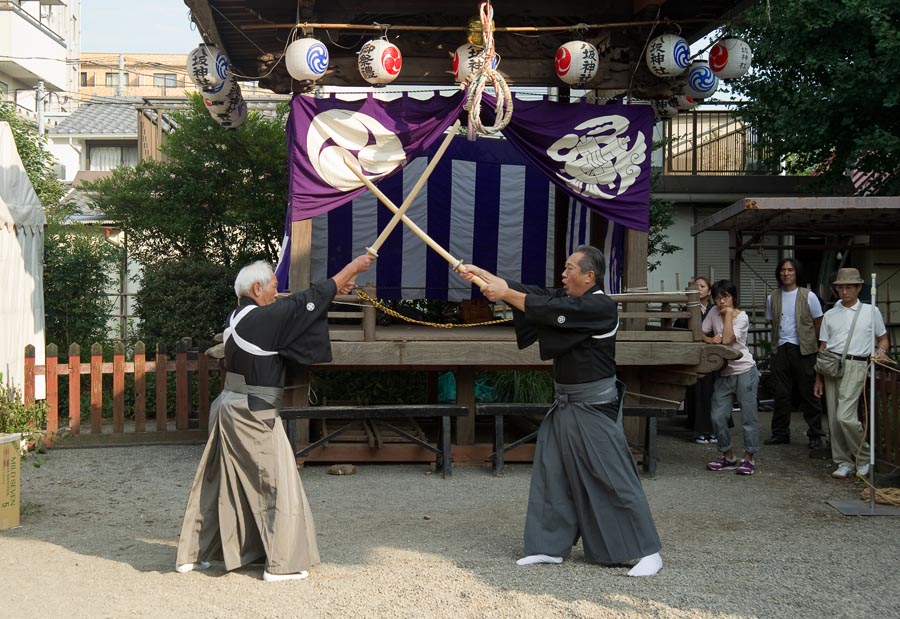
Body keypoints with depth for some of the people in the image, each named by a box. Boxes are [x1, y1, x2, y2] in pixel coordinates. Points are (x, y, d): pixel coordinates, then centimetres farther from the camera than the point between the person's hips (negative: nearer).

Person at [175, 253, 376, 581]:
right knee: (278, 484, 2)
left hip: (230, 408, 9)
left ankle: (192, 554, 26)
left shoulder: (240, 317, 8)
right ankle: (282, 564, 8)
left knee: (216, 481, 17)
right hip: (254, 415, -9)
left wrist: (335, 289, 16)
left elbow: (297, 304, 16)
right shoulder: (265, 318, -18)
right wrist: (354, 267, -4)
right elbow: (310, 300, -12)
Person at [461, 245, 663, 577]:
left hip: (594, 407, -9)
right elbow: (531, 293, 2)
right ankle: (551, 546, 19)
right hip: (565, 404, 9)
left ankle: (647, 551, 6)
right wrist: (484, 275, -6)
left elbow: (551, 311, -27)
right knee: (550, 473, 9)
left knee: (615, 479, -5)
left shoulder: (602, 307, -19)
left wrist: (505, 294, -24)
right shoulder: (565, 297, 7)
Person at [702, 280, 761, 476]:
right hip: (724, 373, 5)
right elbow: (700, 334, 6)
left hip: (745, 372, -5)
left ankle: (748, 458, 7)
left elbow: (727, 340, -22)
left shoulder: (742, 317, -9)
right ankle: (728, 456, 14)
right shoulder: (714, 313, 5)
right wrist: (711, 339, -14)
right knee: (718, 417, 0)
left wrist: (729, 313, -16)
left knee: (748, 415, -2)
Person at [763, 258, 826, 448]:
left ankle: (816, 435, 8)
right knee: (781, 393, 8)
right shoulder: (773, 298, 9)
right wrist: (778, 342, 9)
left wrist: (814, 345, 3)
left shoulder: (808, 296, -1)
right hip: (780, 349, 4)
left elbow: (818, 324, 3)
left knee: (808, 393, 0)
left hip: (803, 349, -3)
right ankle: (780, 433, 16)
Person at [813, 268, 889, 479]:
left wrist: (881, 350, -8)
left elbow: (883, 338, 17)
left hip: (855, 365, -4)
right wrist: (818, 379, 12)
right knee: (834, 419, 4)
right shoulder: (830, 315, 15)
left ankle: (863, 458, 6)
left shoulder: (871, 311, 9)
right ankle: (843, 463, 16)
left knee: (844, 416, -15)